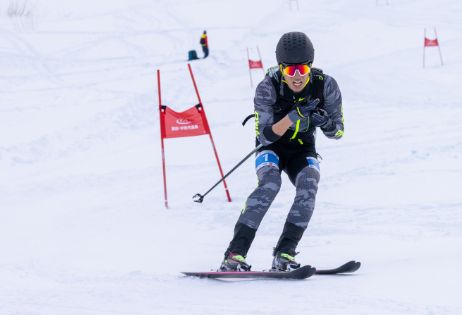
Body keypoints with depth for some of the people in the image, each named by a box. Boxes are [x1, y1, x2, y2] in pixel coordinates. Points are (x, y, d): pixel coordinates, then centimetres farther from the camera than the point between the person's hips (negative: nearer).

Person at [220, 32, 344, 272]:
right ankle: (235, 253, -33)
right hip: (272, 147, -2)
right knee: (270, 184, -32)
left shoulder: (325, 85, -20)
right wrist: (294, 116, -41)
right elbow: (265, 136, -27)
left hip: (303, 149, 2)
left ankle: (284, 254, -21)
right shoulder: (268, 87, -26)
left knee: (308, 189, -28)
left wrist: (324, 122, -33)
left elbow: (337, 132, -9)